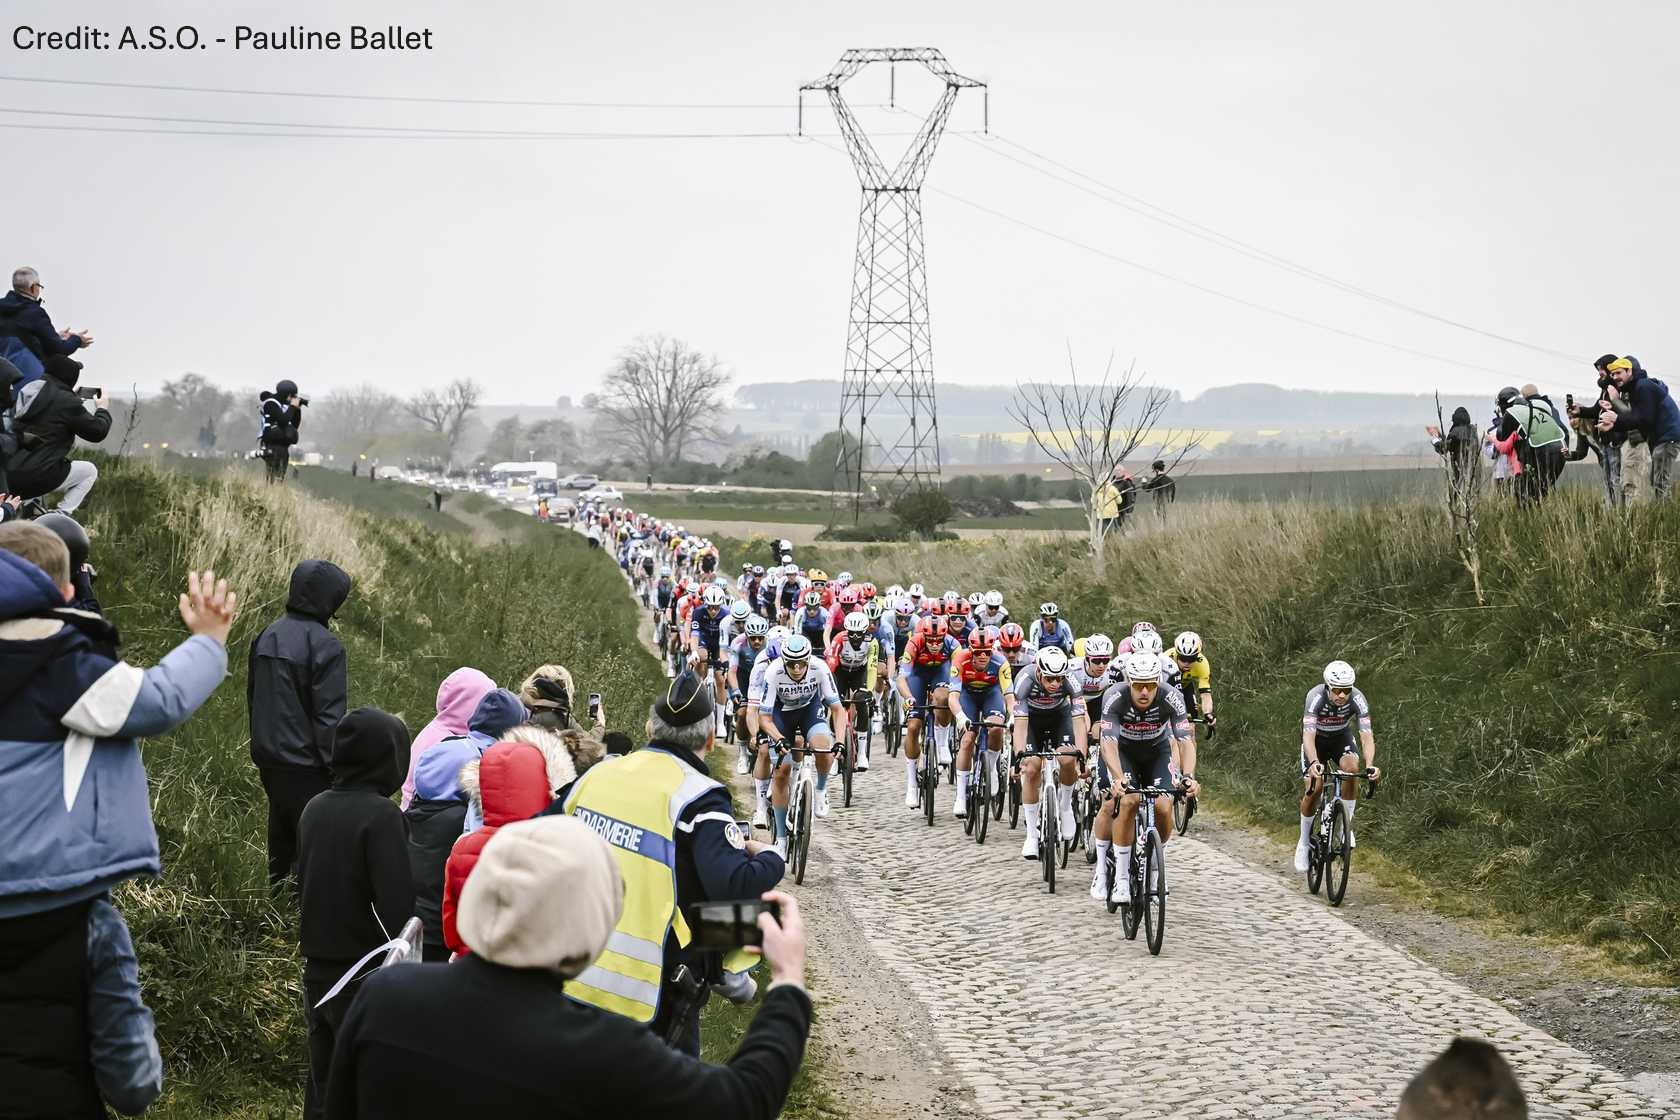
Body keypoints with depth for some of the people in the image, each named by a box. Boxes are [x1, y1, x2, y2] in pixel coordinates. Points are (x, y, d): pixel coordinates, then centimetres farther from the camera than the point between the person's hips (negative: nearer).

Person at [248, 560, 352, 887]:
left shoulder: (267, 636, 8)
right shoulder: (325, 645, -17)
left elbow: (252, 697, 17)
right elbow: (329, 716, -18)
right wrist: (338, 770, -13)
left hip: (268, 759, 8)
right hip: (306, 767, -8)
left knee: (281, 838, 19)